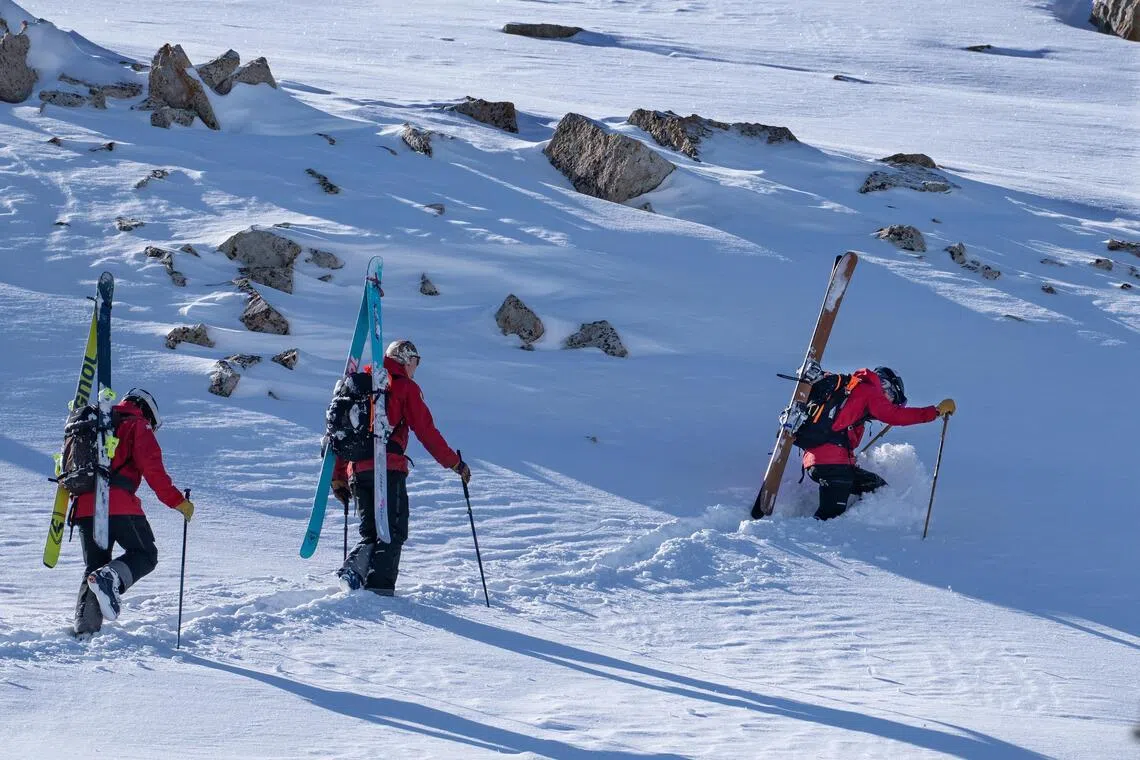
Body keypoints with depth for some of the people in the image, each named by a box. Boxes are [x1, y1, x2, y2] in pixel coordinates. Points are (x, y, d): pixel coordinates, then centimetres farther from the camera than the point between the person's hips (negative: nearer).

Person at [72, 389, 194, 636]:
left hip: (84, 506, 6)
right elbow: (153, 469, -5)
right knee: (145, 554, 7)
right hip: (118, 505, -6)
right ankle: (111, 577, -22)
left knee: (94, 566, 14)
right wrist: (178, 501, -3)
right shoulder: (137, 426, 7)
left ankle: (85, 625, -2)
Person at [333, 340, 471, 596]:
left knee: (371, 534, 14)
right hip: (388, 469, -6)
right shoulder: (405, 387, 4)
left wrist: (339, 478, 24)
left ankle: (353, 569, -12)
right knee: (393, 532, -5)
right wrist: (455, 463, 6)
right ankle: (379, 586, -22)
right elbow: (426, 431, -1)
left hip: (356, 470, 6)